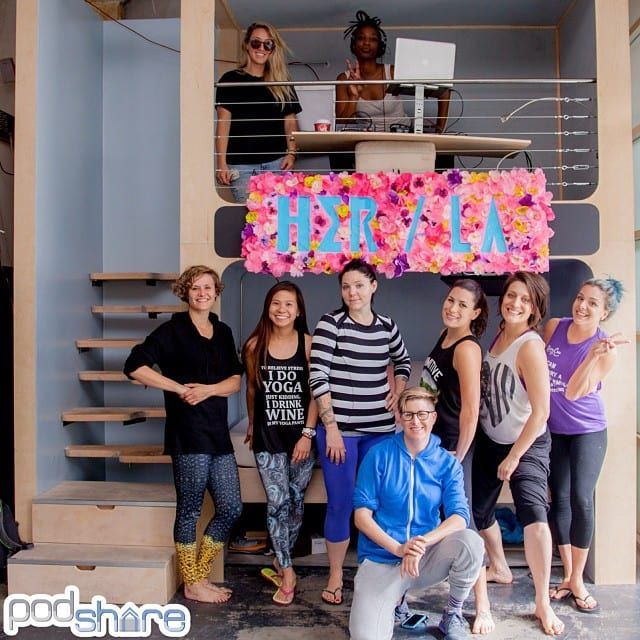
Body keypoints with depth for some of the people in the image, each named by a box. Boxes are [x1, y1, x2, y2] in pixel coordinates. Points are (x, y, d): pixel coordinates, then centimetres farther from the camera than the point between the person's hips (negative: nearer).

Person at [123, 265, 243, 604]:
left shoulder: (223, 332, 14)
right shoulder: (173, 330, -2)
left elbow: (235, 381, 9)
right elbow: (135, 366, -10)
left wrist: (208, 389, -10)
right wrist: (180, 388, -12)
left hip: (218, 432, 6)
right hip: (188, 433, -6)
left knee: (231, 508, 8)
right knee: (190, 509, 3)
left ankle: (200, 575, 25)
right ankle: (192, 585, 20)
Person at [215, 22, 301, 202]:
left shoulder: (282, 84, 15)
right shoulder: (231, 80, 8)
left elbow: (290, 122, 14)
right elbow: (223, 122, 2)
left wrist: (291, 153, -4)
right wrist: (221, 162, -7)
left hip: (276, 162, 2)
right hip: (240, 165, -2)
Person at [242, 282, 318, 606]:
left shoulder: (308, 344, -4)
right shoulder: (255, 346, 0)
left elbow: (315, 393, -4)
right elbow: (251, 389, 12)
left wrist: (308, 433, -9)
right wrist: (252, 426, 19)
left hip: (301, 434, 0)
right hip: (268, 435, 0)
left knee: (295, 501, 10)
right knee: (277, 502, -4)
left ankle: (281, 562, 31)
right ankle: (287, 573, 10)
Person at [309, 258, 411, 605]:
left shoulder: (386, 326, 6)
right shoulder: (330, 323, -7)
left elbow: (403, 360, 25)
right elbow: (318, 378, -12)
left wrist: (397, 392, 7)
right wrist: (331, 426, -14)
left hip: (380, 429, 4)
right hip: (340, 429, -4)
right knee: (341, 504, 4)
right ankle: (335, 575, 23)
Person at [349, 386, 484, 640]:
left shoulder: (448, 463, 0)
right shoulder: (379, 455, -6)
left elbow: (459, 515, -10)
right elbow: (361, 514, -8)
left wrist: (423, 542, -28)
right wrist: (398, 548, -21)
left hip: (428, 557, 2)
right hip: (381, 559, -2)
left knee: (471, 542, -28)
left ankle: (453, 615, 0)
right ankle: (396, 598, 12)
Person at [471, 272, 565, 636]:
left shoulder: (530, 346, -22)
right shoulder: (499, 335, 0)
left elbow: (541, 411, -23)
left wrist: (514, 457, -17)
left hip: (527, 444, -7)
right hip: (490, 440, 8)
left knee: (534, 517, -19)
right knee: (480, 510, 17)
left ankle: (543, 603, 1)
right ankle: (499, 568, 43)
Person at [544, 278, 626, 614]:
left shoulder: (605, 349, -15)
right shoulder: (554, 326, -6)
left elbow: (574, 392, -23)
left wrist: (593, 355, -34)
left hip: (587, 432, -3)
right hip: (552, 431, 3)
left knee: (581, 498, -8)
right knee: (559, 499, 7)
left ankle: (577, 580, 9)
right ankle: (567, 576, 21)